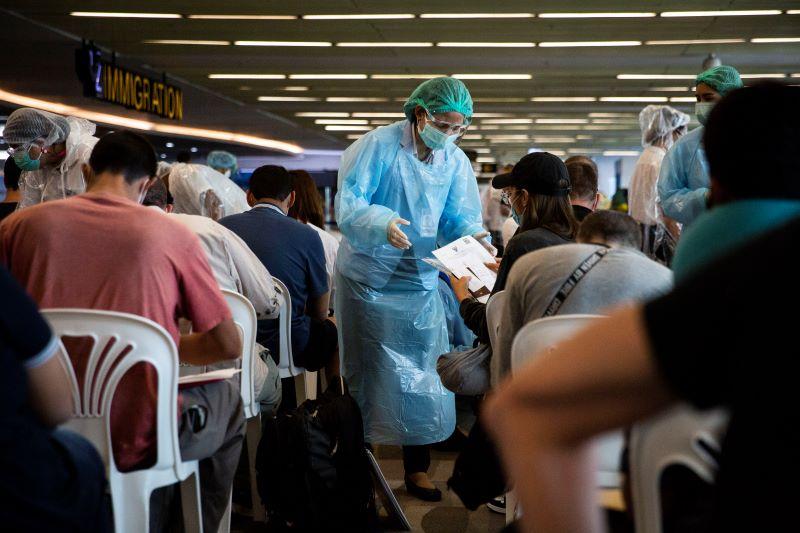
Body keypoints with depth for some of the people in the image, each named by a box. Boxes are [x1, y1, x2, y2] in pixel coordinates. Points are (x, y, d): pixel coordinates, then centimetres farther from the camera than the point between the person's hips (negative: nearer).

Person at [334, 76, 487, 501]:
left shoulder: (456, 162, 1)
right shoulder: (377, 146, -15)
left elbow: (459, 220, -1)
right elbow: (348, 204, -22)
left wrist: (473, 239, -24)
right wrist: (383, 224, -42)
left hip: (420, 284, 4)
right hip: (368, 282, -4)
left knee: (420, 380, 8)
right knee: (367, 377, 7)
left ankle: (417, 469, 21)